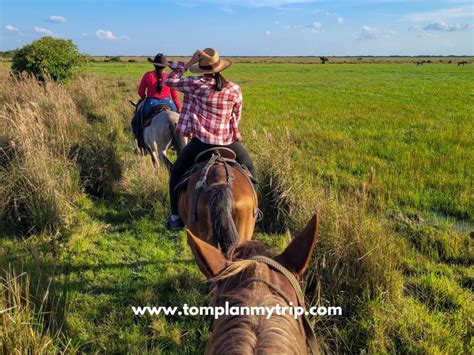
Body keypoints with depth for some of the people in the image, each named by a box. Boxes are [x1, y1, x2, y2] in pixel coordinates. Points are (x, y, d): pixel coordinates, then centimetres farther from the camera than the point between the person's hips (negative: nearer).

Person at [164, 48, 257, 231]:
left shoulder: (197, 84, -10)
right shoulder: (234, 89, -1)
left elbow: (170, 80, 3)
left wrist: (189, 63, 8)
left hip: (201, 142, -2)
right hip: (229, 142, 2)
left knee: (177, 172, 18)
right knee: (249, 169, 27)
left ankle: (176, 217, 15)